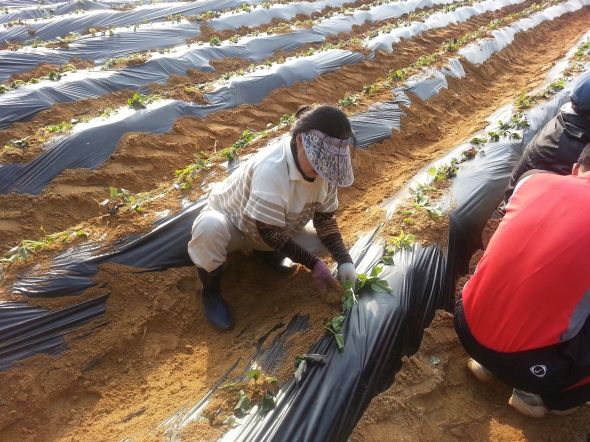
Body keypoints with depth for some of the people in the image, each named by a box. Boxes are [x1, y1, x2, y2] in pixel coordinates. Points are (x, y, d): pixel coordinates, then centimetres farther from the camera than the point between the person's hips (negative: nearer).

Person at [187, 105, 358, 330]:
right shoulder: (272, 168, -37)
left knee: (324, 242, -12)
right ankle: (211, 291, -10)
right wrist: (313, 264, -30)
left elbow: (325, 217, -7)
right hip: (230, 222, -5)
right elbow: (269, 232, -33)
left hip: (277, 228, 6)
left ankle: (266, 252, 14)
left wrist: (344, 260, -20)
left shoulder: (322, 167, -16)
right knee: (209, 227, -40)